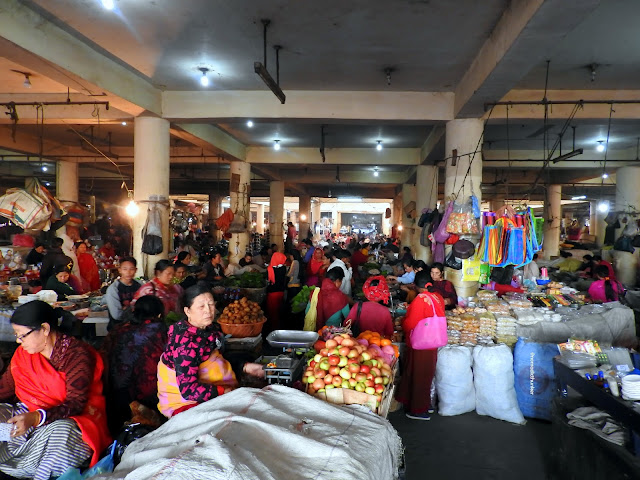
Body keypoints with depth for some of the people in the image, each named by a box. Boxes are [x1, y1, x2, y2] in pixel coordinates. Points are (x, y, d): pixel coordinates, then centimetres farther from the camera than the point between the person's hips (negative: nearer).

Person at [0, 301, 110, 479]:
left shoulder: (77, 354, -18)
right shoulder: (23, 353, 4)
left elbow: (75, 404, -22)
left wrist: (36, 417, -37)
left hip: (72, 418, -7)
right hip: (30, 415, 7)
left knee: (61, 431, -39)